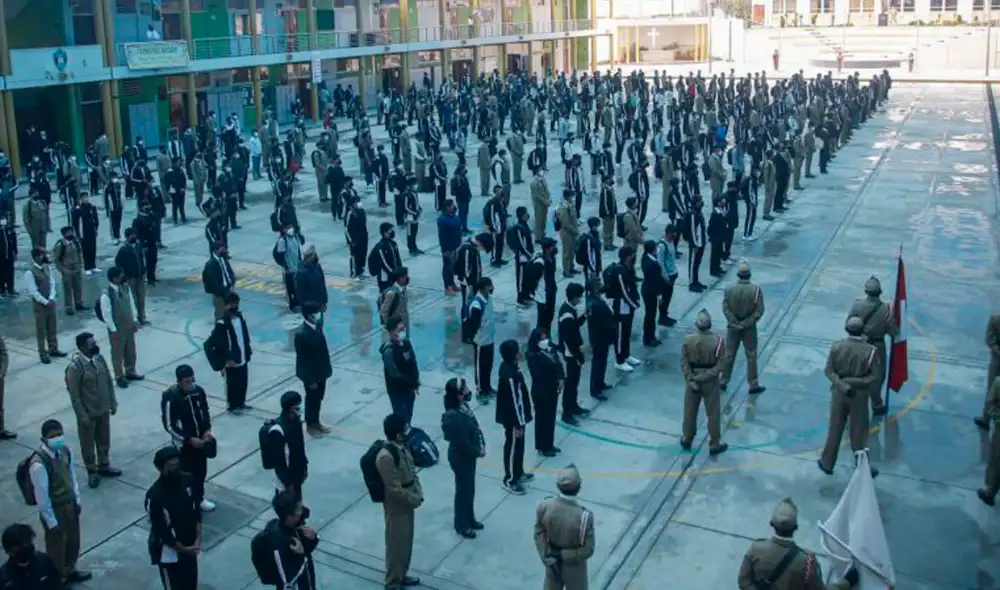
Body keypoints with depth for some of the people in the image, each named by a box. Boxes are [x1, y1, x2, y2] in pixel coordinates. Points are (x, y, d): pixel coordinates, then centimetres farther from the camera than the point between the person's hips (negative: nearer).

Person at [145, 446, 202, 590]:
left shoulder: (187, 480, -9)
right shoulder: (154, 496, -28)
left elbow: (196, 512, 0)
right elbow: (161, 532, -22)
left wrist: (197, 540, -10)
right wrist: (183, 549, -15)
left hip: (189, 548, 6)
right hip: (168, 552, -6)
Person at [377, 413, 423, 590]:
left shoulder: (402, 447, -3)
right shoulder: (386, 457, -30)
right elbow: (395, 489, -26)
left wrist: (419, 493, -1)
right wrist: (414, 499, -15)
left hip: (408, 503, 9)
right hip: (397, 507, -8)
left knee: (407, 542, 23)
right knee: (396, 545, 8)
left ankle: (401, 575, 42)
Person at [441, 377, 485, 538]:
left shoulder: (463, 406, -4)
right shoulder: (454, 417, -33)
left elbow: (475, 427, 7)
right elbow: (463, 443, -28)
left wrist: (482, 445, -1)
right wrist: (478, 452, -14)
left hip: (469, 455, 9)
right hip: (461, 458, -9)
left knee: (470, 489, 24)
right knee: (463, 491, 10)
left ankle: (469, 519, 42)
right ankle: (462, 525, 29)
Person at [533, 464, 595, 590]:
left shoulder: (544, 506, -23)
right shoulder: (584, 516, -34)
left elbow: (539, 535, -12)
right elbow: (588, 550, -24)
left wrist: (548, 559, -10)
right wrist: (562, 555, -17)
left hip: (551, 562, 4)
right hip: (574, 567, -4)